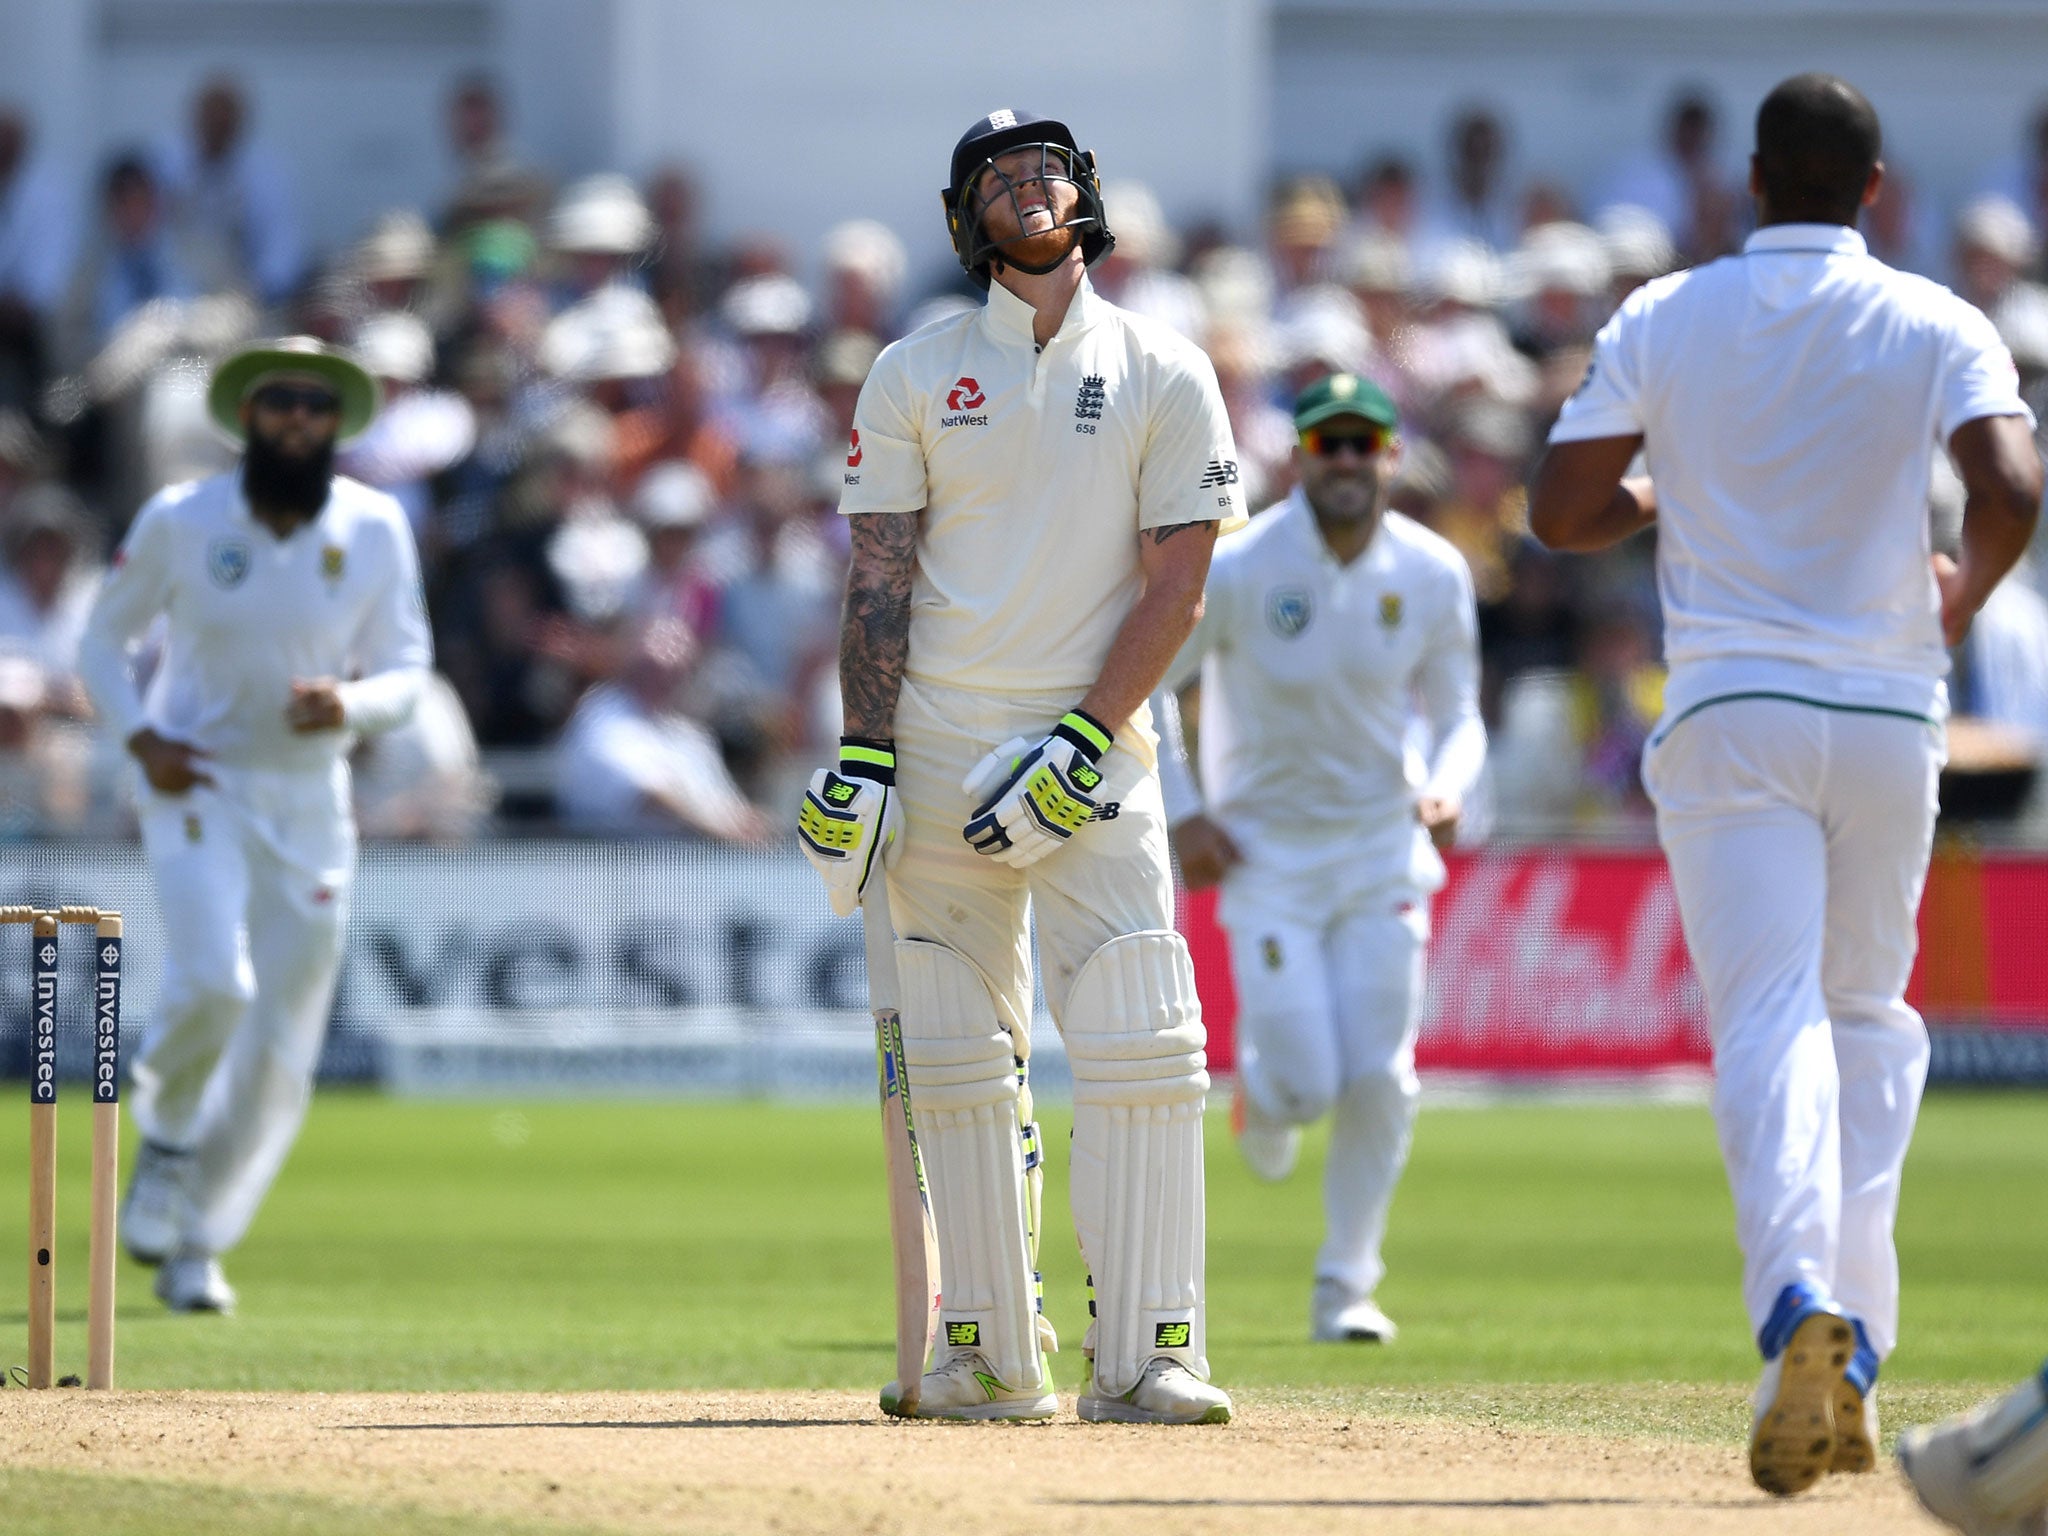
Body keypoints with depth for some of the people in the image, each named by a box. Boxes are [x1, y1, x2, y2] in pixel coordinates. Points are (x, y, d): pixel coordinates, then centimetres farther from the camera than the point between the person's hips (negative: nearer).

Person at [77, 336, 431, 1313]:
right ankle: (165, 1129, 5)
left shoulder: (376, 531, -3)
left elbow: (406, 672, -1)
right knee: (213, 983, -26)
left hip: (310, 803, 3)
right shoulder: (179, 521, -7)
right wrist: (142, 739, -13)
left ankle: (195, 1247, 18)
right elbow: (102, 640, 4)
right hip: (197, 787, -3)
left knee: (282, 1050, 2)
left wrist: (349, 702, -23)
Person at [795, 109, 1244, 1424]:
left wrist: (1081, 745, -11)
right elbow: (881, 578, 4)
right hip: (940, 746, 2)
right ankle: (994, 1353, 8)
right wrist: (863, 756, -7)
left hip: (1095, 746, -2)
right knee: (956, 1058, 3)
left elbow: (1177, 583, -1)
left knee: (1142, 1049, -12)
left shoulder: (1164, 374, 4)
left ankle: (1146, 1351, -10)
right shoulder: (915, 376, 7)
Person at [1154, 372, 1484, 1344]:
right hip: (1267, 853, -2)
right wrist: (1181, 815, -12)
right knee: (1306, 1085, -10)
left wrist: (1447, 789, -18)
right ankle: (1261, 1088, 29)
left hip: (1383, 844, 2)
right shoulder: (1240, 569, -15)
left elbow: (1457, 714, 4)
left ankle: (1345, 1285, 11)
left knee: (1378, 1081, -5)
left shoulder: (1433, 575, -6)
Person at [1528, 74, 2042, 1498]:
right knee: (1868, 1012, 17)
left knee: (1770, 1017, -10)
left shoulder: (1662, 321, 2)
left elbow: (1561, 511, 1)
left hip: (1730, 713, -1)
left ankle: (1801, 1299, -36)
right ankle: (1854, 1355, 10)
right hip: (1887, 710, 1)